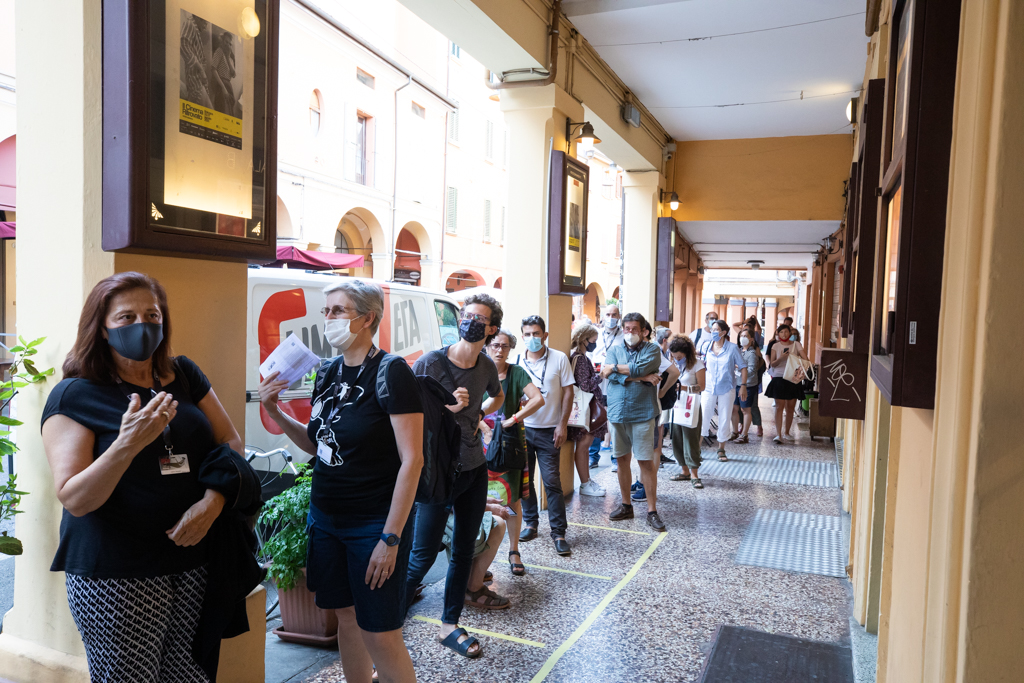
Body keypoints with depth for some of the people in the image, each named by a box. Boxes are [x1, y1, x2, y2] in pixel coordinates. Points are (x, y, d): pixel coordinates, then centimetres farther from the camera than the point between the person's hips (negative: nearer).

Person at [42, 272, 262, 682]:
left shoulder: (184, 376, 8)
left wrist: (213, 501, -9)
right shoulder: (74, 395, -5)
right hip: (116, 577, -3)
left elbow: (231, 442, 9)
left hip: (195, 564, 4)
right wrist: (128, 444, -29)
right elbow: (74, 500, -13)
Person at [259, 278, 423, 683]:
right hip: (325, 519, 7)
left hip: (374, 524, -7)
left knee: (379, 634, 0)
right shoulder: (328, 373, 6)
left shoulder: (391, 374, -16)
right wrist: (275, 413, 2)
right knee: (346, 619, 17)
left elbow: (411, 460, -18)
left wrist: (391, 538, -19)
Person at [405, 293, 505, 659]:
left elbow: (497, 396, 25)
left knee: (464, 550, 14)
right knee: (423, 556, -1)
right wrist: (447, 407, -24)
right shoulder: (430, 363, -16)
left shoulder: (486, 366, 2)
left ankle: (450, 626, 30)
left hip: (474, 469, 6)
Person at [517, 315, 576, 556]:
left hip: (548, 430, -3)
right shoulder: (517, 362, 3)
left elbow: (568, 392, -2)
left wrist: (562, 424, -7)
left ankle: (559, 533, 5)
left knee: (552, 482, -3)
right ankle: (530, 523, 27)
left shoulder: (559, 358, -3)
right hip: (522, 428, 3)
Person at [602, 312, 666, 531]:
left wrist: (614, 368, -7)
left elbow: (641, 368, -18)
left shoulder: (652, 349, 2)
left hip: (642, 414, -3)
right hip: (617, 413, 4)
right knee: (622, 459, 11)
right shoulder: (614, 350, 10)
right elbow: (608, 375, -9)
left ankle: (652, 511, 7)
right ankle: (626, 505, 24)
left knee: (647, 462, -2)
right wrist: (641, 377, -14)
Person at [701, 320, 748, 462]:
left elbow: (743, 367, -1)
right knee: (703, 418, -1)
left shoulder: (732, 348, -6)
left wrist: (743, 386, -9)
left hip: (727, 389, -1)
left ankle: (721, 450, 20)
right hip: (709, 388, 2)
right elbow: (702, 365, 13)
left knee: (724, 420, 7)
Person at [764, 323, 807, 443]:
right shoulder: (776, 346, 4)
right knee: (779, 406, -8)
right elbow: (772, 364, -1)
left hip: (793, 378, 2)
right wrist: (781, 358, -19)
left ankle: (786, 432, 21)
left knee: (790, 407, 7)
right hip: (779, 378, -2)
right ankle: (778, 434, -10)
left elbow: (805, 359, -1)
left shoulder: (796, 345, 7)